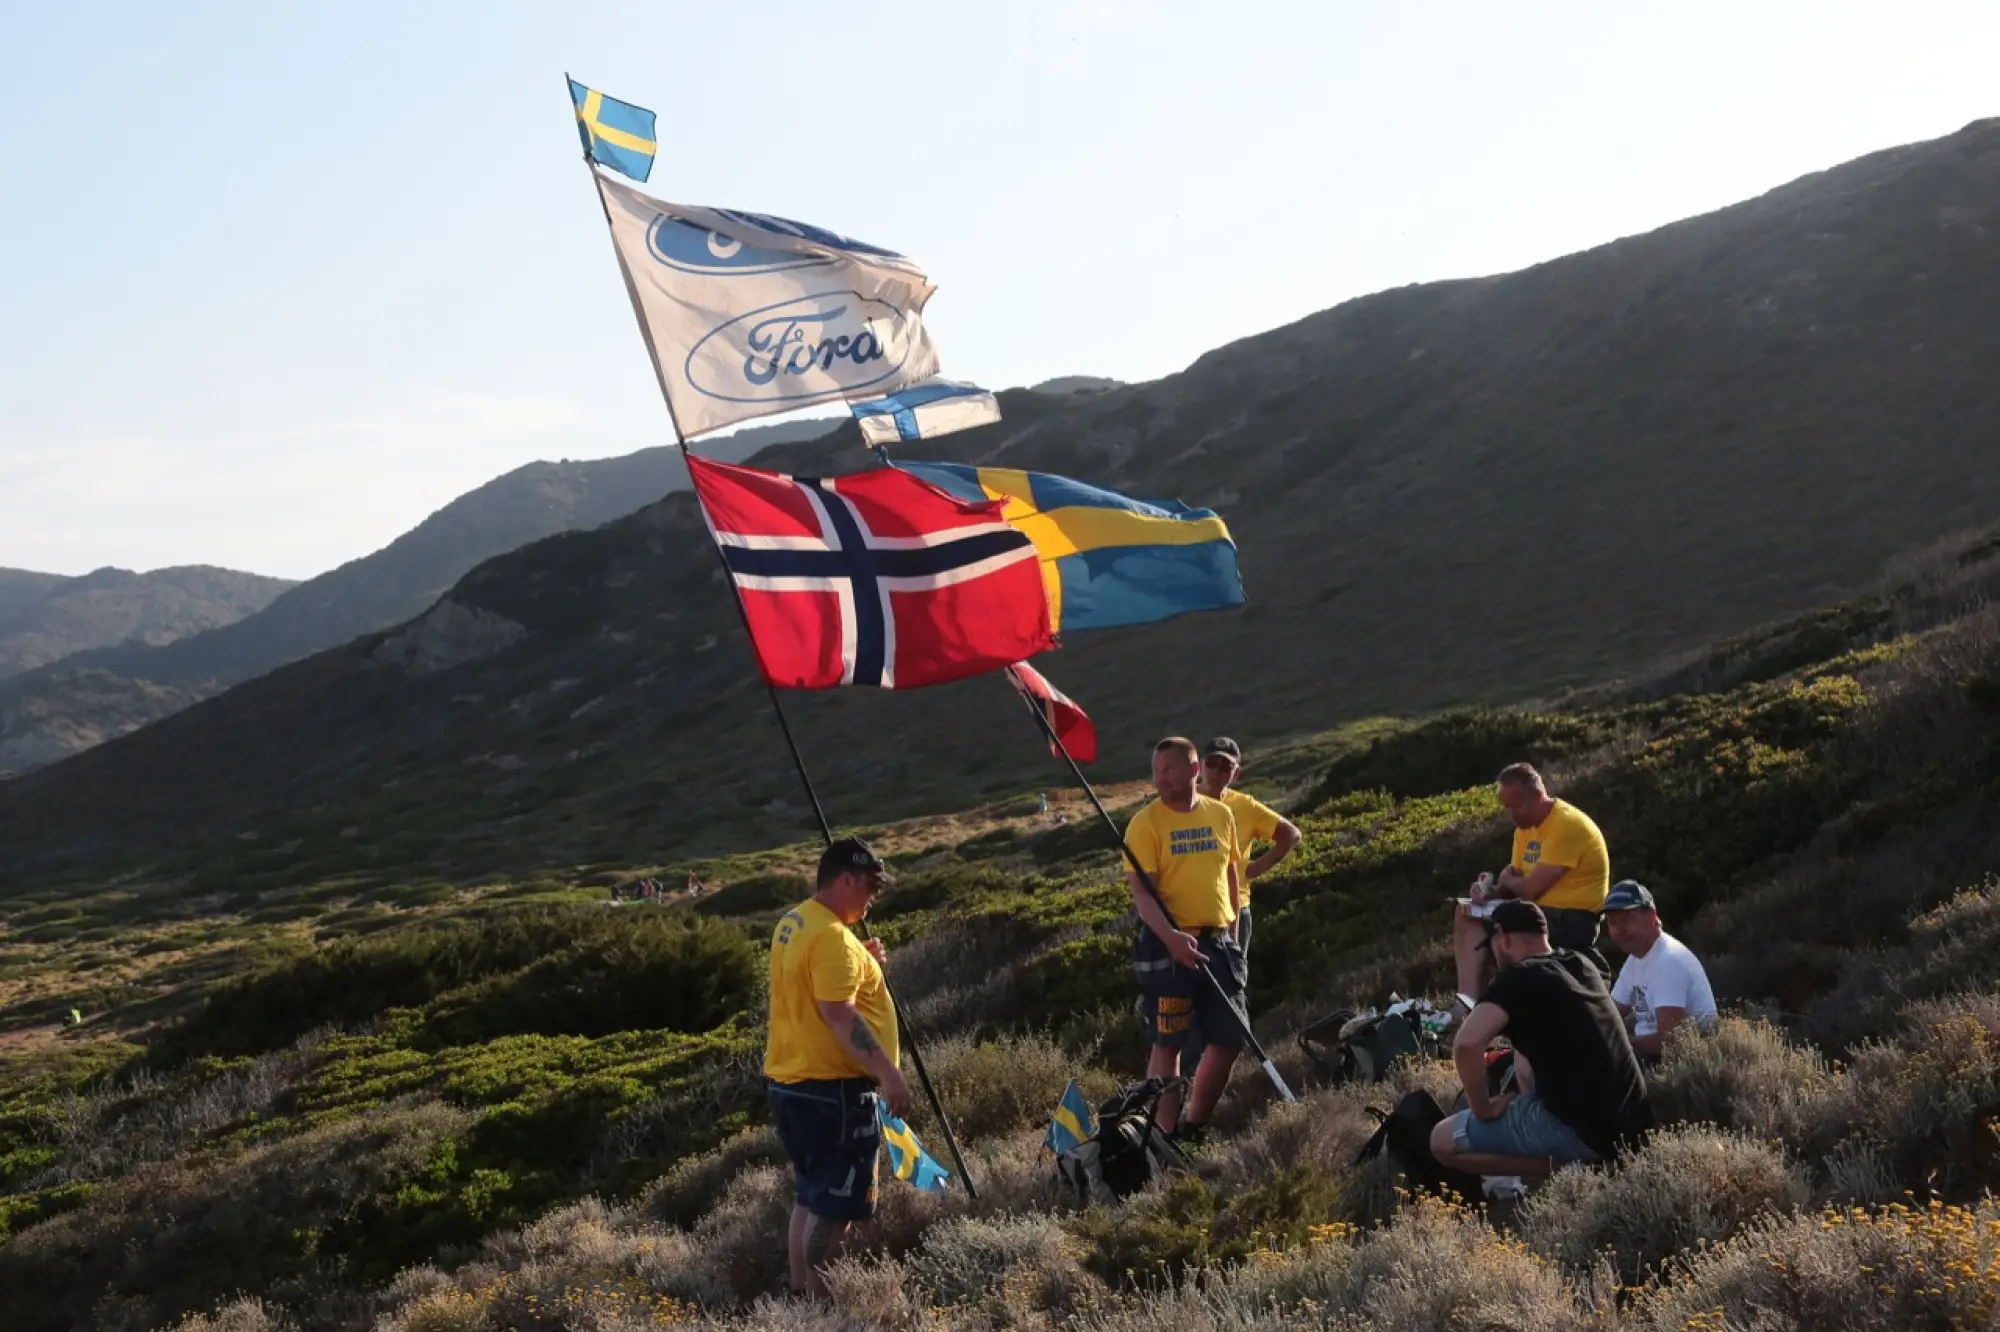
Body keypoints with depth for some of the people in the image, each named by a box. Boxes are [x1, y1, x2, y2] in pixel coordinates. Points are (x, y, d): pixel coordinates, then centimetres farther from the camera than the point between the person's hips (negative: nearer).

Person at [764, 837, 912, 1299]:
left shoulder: (791, 924, 12)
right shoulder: (832, 936, -19)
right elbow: (839, 1015, -27)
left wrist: (861, 964, 14)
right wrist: (888, 1072, -27)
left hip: (789, 1083, 10)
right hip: (831, 1088, -10)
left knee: (810, 1197, 17)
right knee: (836, 1206, -2)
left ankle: (801, 1292, 22)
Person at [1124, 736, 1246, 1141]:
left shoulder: (1221, 815, 9)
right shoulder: (1145, 823, -7)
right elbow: (1141, 890, -15)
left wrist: (1233, 936, 15)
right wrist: (1170, 936, -30)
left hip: (1218, 943, 6)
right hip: (1169, 945, -5)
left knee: (1229, 1040, 8)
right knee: (1168, 1043, -3)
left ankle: (1193, 1129, 23)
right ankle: (1167, 1136, 4)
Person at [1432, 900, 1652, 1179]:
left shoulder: (1519, 977, -9)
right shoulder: (1582, 965, 14)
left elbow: (1466, 1043, -26)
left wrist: (1482, 1108, -12)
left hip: (1582, 1130, -8)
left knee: (1442, 1140, 3)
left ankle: (1561, 1166, -5)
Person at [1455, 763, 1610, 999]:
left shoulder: (1566, 824, -19)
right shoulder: (1525, 826, 12)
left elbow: (1530, 888, -20)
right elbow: (1516, 881, 13)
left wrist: (1506, 879, 2)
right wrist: (1489, 893, -9)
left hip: (1573, 920, -10)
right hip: (1542, 913, 10)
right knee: (1467, 915, 1)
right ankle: (1469, 1001, -10)